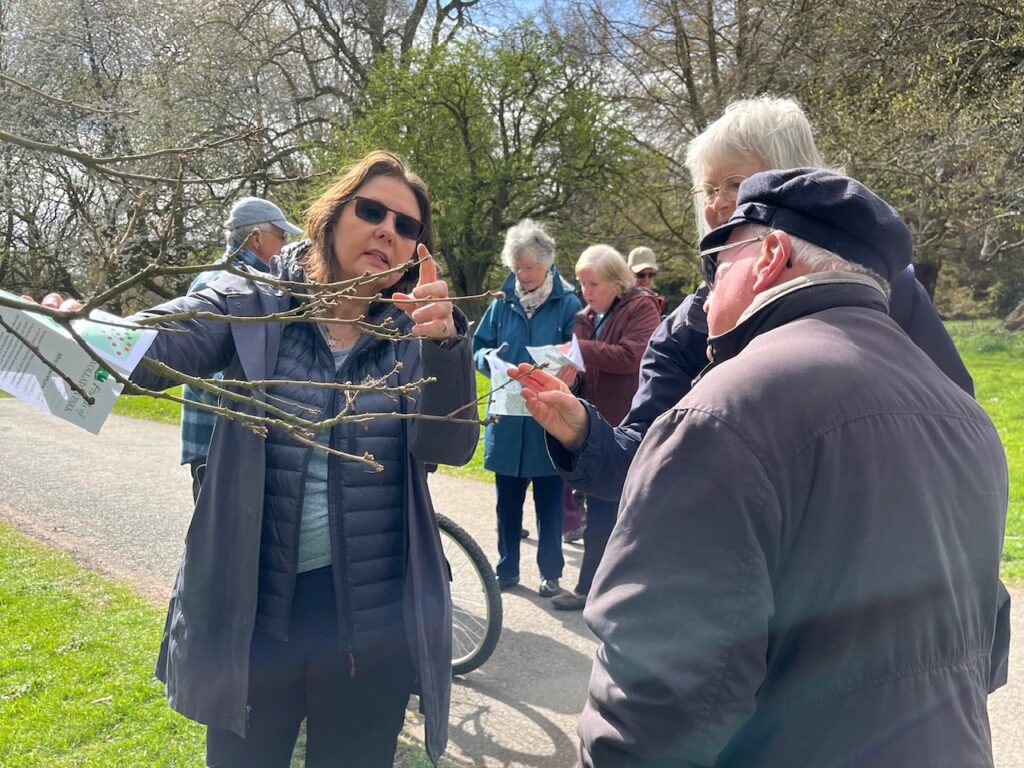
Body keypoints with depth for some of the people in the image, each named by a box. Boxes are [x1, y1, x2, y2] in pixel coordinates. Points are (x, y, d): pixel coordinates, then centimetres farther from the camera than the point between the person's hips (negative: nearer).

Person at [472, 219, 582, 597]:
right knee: (507, 502, 12)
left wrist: (560, 370, -23)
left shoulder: (568, 304, -3)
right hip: (507, 419, 3)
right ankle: (507, 568, 28)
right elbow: (478, 349, 8)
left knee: (549, 503, 9)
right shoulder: (502, 303, 4)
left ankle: (551, 573, 24)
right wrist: (489, 359, -14)